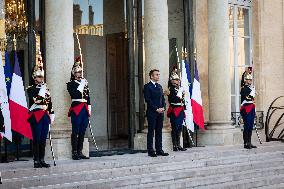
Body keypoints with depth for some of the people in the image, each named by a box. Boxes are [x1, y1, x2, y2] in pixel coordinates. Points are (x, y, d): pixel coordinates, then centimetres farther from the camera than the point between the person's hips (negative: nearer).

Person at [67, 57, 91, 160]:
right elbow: (74, 95, -16)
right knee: (75, 132, -5)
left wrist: (89, 109, 14)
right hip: (76, 109, -6)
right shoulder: (71, 84, 0)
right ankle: (74, 153, -2)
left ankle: (80, 152, 12)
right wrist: (81, 85, -15)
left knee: (82, 132, 7)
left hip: (84, 109, 6)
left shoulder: (85, 82, 18)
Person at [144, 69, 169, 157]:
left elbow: (163, 98, 18)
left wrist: (163, 108, 0)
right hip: (151, 113, -7)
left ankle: (159, 150, 12)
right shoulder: (147, 86, -5)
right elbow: (148, 100, -12)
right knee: (151, 132, -2)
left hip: (160, 112, 7)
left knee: (159, 132, 8)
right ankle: (150, 151, 1)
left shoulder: (159, 86, 18)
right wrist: (156, 109, -15)